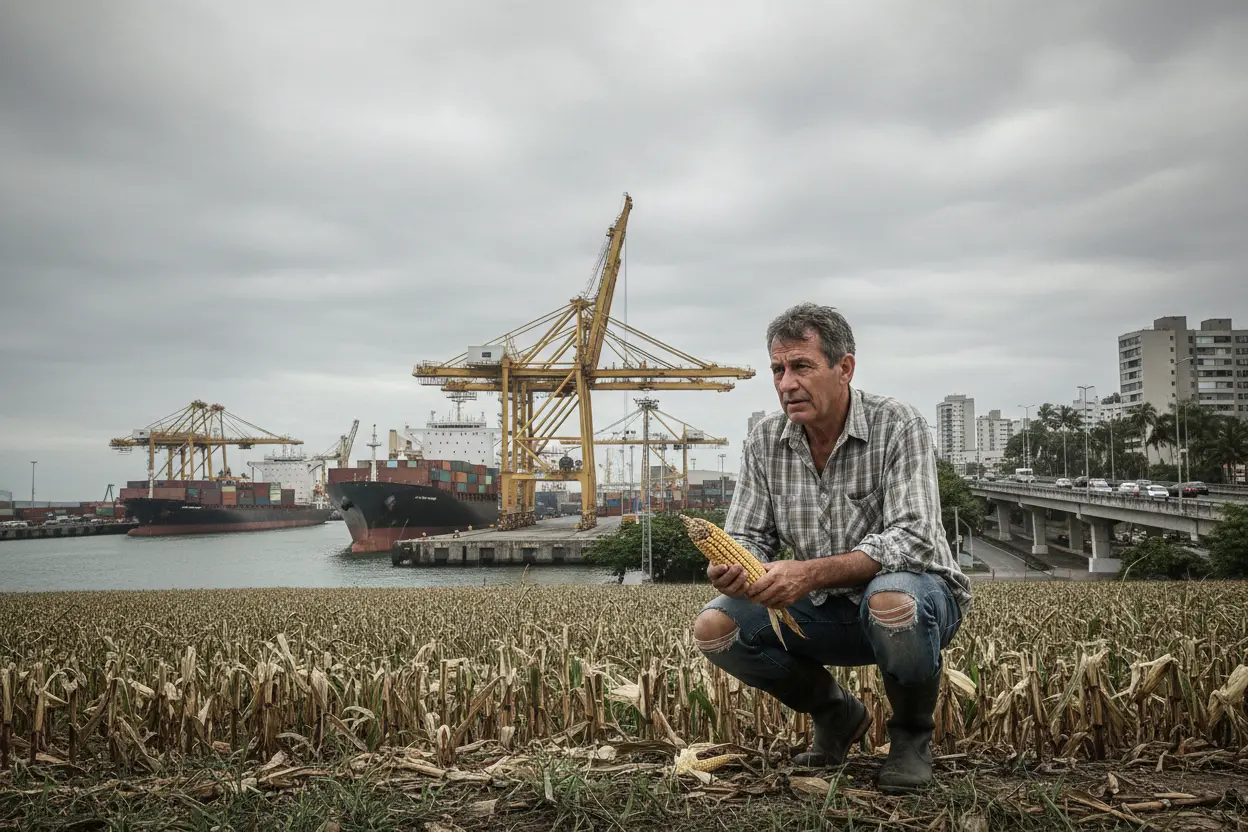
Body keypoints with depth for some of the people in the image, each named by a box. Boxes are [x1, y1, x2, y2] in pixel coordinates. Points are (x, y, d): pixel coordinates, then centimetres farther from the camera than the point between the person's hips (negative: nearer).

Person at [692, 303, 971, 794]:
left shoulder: (898, 426, -18)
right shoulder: (765, 441, -3)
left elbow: (912, 540, -28)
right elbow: (749, 538, -2)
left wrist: (813, 573, -40)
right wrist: (733, 570, -28)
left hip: (915, 591, -4)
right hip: (827, 610, 5)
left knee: (891, 599, -40)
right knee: (715, 628, -15)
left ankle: (912, 734, -6)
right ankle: (835, 714, 11)